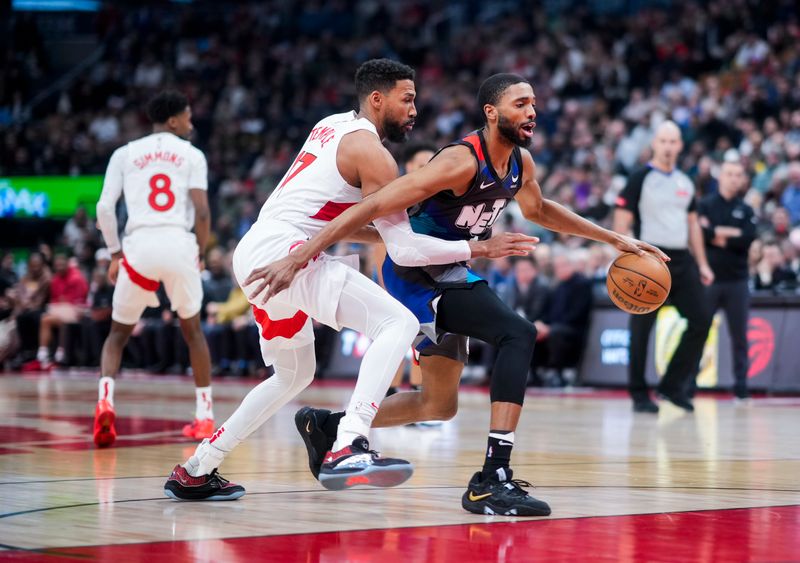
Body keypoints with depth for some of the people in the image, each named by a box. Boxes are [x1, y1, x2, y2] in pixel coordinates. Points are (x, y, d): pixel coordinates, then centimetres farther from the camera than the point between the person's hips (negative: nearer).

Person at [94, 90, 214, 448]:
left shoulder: (125, 154, 14)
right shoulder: (192, 155, 10)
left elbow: (105, 207, 4)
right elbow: (202, 211, -2)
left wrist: (115, 254, 14)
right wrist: (201, 253, 12)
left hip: (140, 244, 1)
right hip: (179, 244, -1)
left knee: (119, 333, 16)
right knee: (192, 330, 21)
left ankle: (105, 401, -9)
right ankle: (204, 417, 19)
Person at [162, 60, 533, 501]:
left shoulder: (332, 126, 21)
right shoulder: (371, 152, -6)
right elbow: (404, 251, -9)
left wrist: (392, 232, 25)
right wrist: (479, 248, -3)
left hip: (249, 255, 10)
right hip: (281, 250, -10)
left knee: (293, 374, 27)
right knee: (398, 323, -18)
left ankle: (195, 472, 31)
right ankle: (347, 449, -36)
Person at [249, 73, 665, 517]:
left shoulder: (521, 163, 0)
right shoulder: (462, 162, -26)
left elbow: (538, 210, 24)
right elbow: (374, 207, -30)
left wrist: (613, 238, 21)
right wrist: (297, 259, -35)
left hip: (447, 275, 10)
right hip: (416, 275, -10)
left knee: (439, 405, 19)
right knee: (518, 334, -27)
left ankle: (326, 425, 35)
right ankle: (492, 480, -31)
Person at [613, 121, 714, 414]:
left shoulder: (685, 183, 14)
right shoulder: (640, 179, -4)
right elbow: (622, 223, -8)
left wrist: (702, 264, 14)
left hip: (682, 259, 6)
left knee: (701, 321, -1)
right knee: (642, 329, -2)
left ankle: (673, 384, 10)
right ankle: (639, 394, 7)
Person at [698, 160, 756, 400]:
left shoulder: (746, 210, 9)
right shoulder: (705, 205, 4)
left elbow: (748, 240, -8)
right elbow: (697, 233, -13)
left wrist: (716, 235, -9)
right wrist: (731, 233, -12)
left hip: (737, 281, 2)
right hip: (708, 278, -2)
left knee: (739, 335, 4)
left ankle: (741, 384, 8)